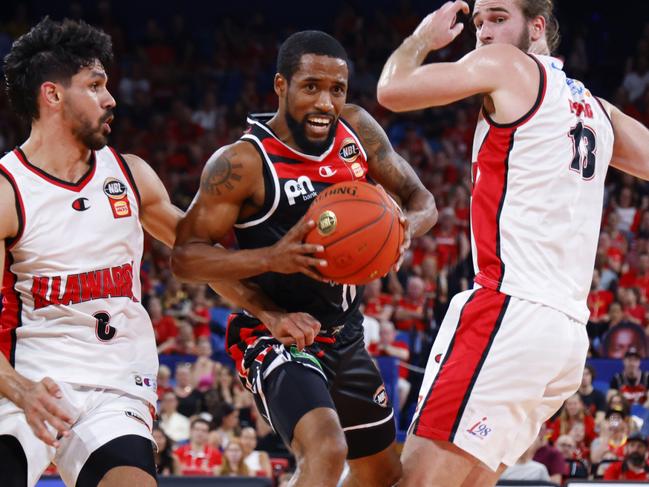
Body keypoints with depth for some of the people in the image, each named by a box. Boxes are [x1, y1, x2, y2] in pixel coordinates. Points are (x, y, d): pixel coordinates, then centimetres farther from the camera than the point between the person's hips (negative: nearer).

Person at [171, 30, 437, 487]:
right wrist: (271, 258, -36)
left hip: (346, 333, 8)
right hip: (278, 335, -8)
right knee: (326, 450, -32)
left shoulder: (357, 129, -3)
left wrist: (405, 227, -21)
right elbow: (185, 256, -20)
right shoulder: (242, 162, -21)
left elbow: (422, 201, 4)